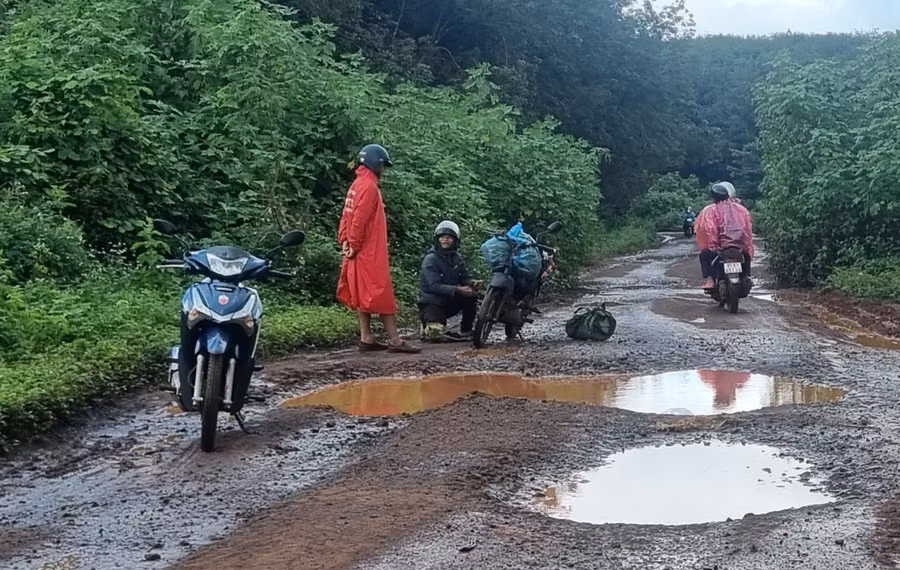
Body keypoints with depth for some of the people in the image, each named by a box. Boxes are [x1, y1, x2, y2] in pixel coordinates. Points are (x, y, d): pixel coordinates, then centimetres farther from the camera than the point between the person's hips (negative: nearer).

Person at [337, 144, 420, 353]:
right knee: (383, 296, -8)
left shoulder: (357, 185, 15)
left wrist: (345, 241, 8)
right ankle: (395, 341, -6)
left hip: (360, 252, 10)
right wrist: (354, 245, -16)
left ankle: (366, 338, 14)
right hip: (371, 253, -10)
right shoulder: (369, 187, -15)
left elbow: (347, 216, 15)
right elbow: (359, 219, -21)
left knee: (364, 296, 11)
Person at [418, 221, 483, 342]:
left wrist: (473, 283, -22)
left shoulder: (457, 258, 5)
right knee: (435, 334, -26)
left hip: (450, 301, 6)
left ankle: (466, 331, -6)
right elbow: (434, 286, -24)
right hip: (432, 302, -6)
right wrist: (458, 290, -35)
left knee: (471, 295, -19)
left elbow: (464, 278, 3)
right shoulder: (430, 259, -14)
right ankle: (427, 324, 11)